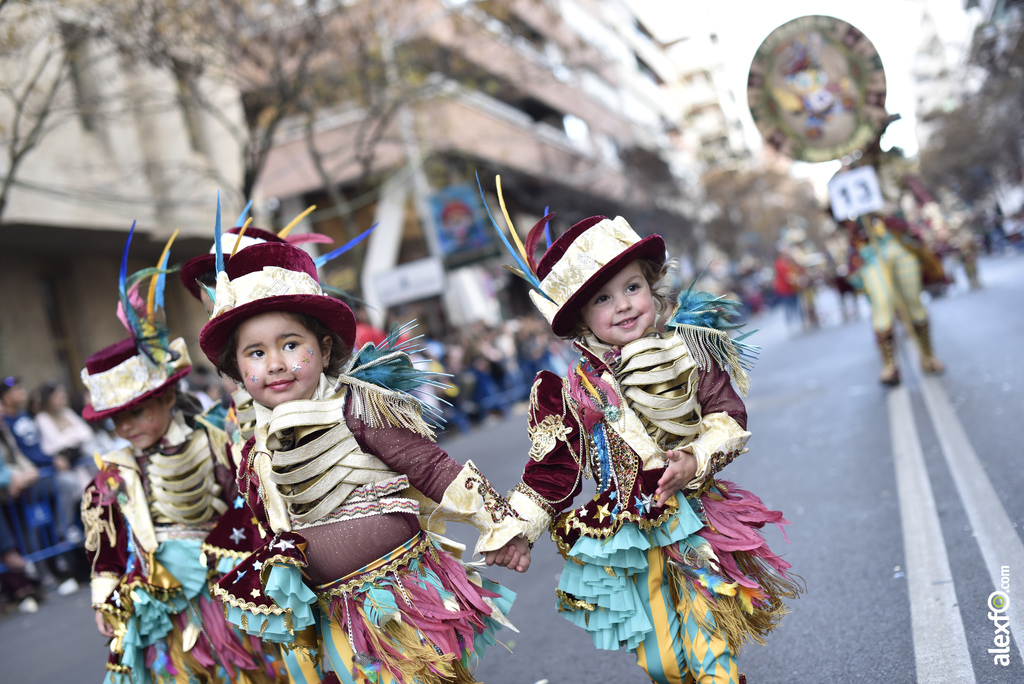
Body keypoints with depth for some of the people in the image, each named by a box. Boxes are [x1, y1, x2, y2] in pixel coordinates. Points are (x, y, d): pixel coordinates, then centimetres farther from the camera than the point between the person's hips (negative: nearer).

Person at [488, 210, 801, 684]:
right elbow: (552, 469, -1)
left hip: (694, 526, 0)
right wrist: (517, 529, -5)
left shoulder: (685, 352, -6)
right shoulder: (575, 390, -7)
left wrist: (696, 460, -19)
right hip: (625, 537, 1)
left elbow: (729, 418, -2)